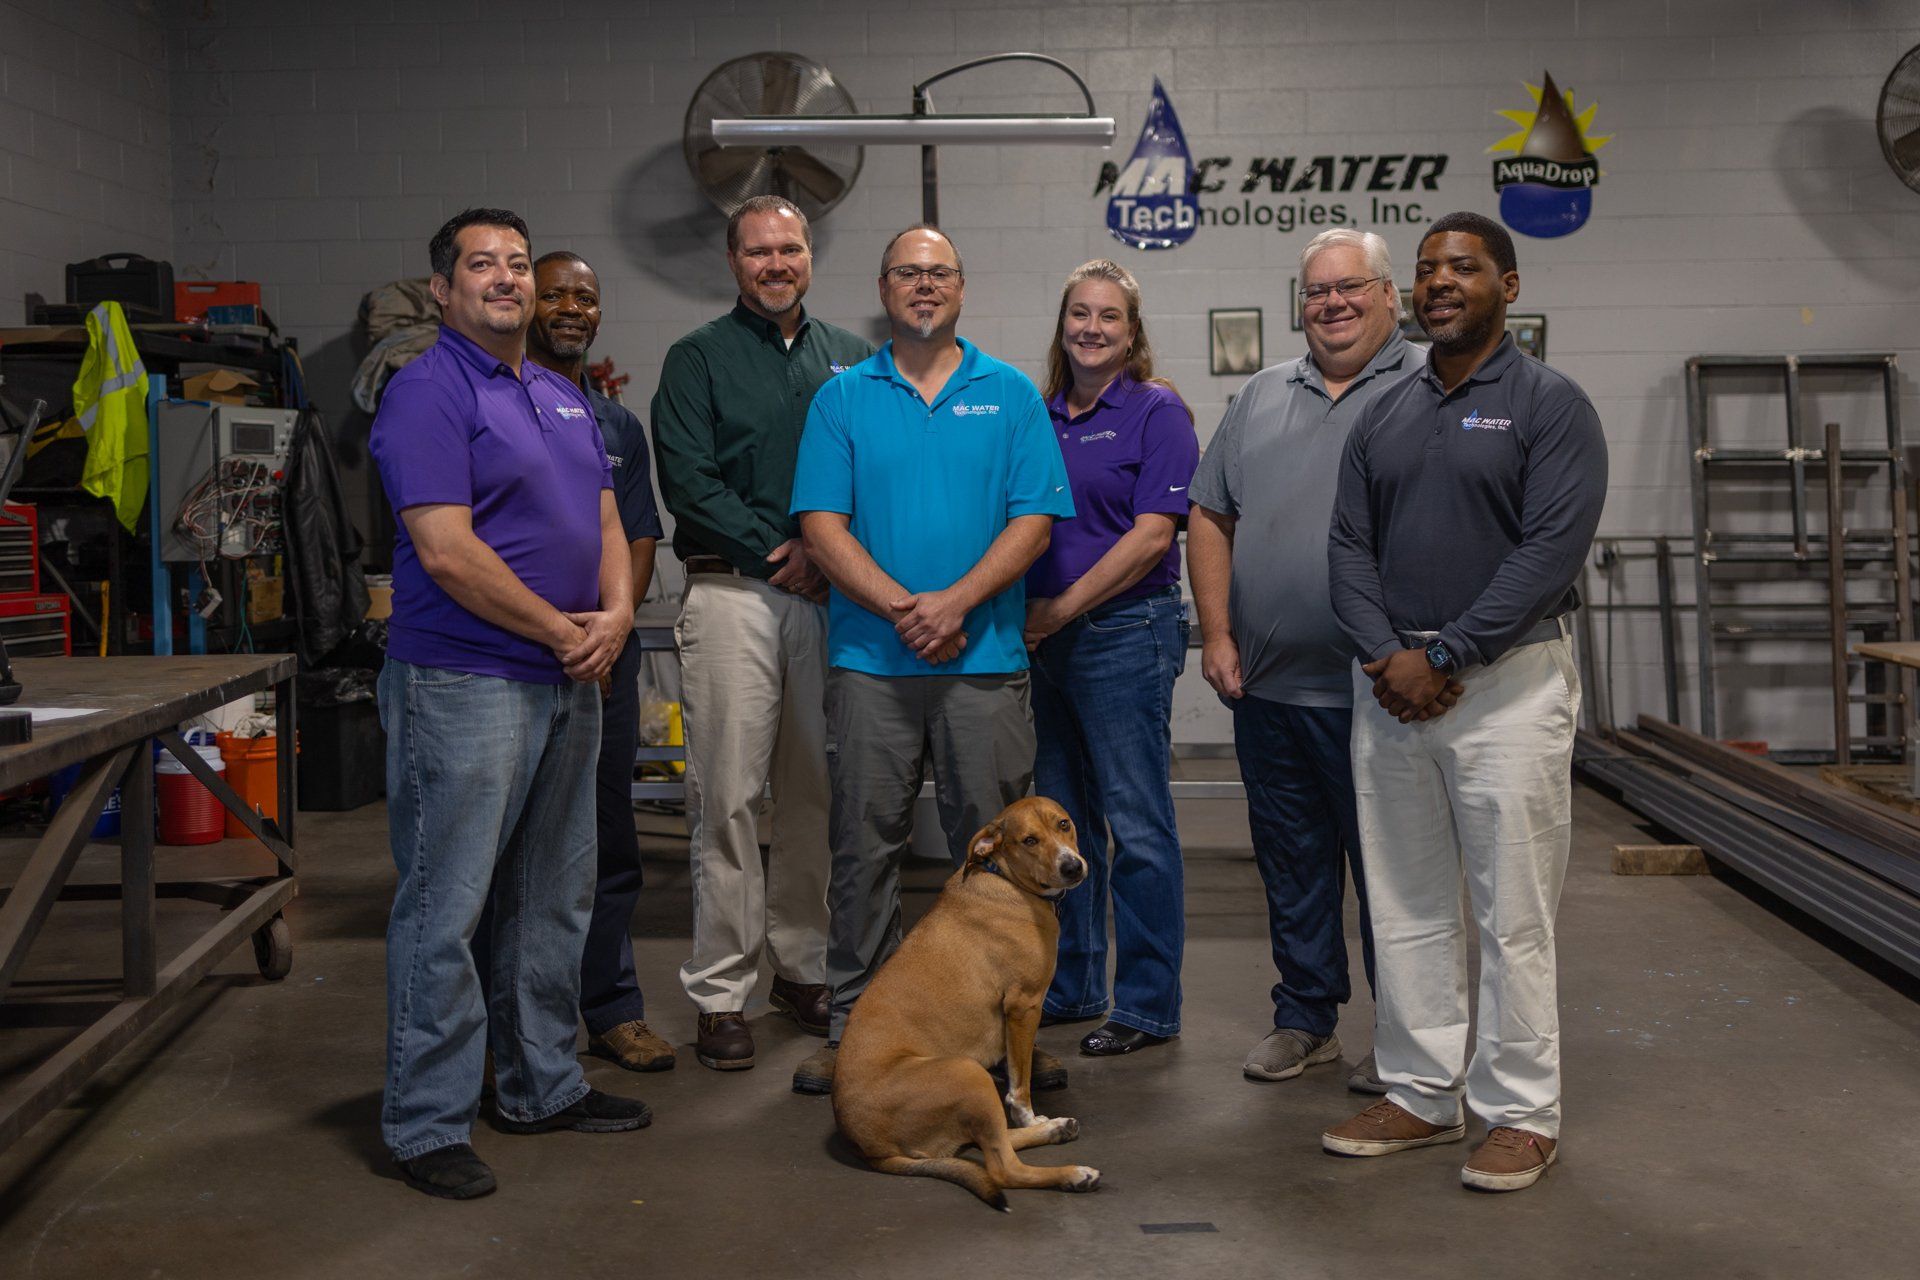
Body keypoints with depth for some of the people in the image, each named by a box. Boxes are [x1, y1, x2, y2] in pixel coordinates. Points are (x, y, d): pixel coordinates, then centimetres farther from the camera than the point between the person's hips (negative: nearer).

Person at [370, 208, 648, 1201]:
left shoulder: (565, 398, 16)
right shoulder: (428, 392, -10)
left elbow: (605, 520, 15)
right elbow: (447, 553, -18)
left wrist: (617, 612, -5)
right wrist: (562, 631, -12)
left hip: (568, 682, 9)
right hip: (464, 682, -8)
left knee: (553, 900, 16)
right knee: (445, 905, -3)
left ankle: (542, 1087, 29)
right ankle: (426, 1123, 7)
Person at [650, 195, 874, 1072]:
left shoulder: (854, 360, 16)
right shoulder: (697, 359, 6)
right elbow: (687, 480, -5)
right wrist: (775, 553, -11)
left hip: (832, 596, 4)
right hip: (733, 595, -3)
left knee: (820, 793, 9)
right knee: (728, 796, -4)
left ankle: (804, 966, 22)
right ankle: (721, 993, 3)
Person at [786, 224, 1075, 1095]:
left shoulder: (1010, 394, 8)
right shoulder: (842, 398, 8)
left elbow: (1035, 520, 0)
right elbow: (821, 524, 0)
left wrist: (957, 600, -14)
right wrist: (900, 606, -14)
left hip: (985, 658, 0)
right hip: (869, 657, 0)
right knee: (864, 845, 5)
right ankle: (853, 1026, 16)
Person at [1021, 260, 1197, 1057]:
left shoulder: (1157, 412, -5)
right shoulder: (1039, 417, 13)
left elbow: (1152, 534, -13)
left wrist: (1062, 608, -13)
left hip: (1126, 631, -7)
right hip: (1045, 640, 7)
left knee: (1137, 826, -2)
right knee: (1062, 821, 14)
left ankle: (1148, 1006, 8)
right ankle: (1070, 986, 26)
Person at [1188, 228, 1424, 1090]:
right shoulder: (1261, 398, 14)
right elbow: (1211, 518, 15)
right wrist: (1217, 632, 5)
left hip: (1374, 691, -5)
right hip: (1266, 686, 5)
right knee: (1291, 862, 15)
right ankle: (1304, 1018, 29)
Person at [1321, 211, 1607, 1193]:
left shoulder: (1550, 405, -3)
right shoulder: (1384, 416, 14)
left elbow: (1551, 549, -13)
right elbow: (1349, 546, 8)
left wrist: (1442, 657, -17)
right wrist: (1384, 658, -8)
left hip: (1507, 681, -5)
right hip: (1388, 689, 6)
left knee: (1512, 913, -1)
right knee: (1406, 907, 11)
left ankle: (1522, 1114, 11)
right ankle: (1422, 1095, 22)